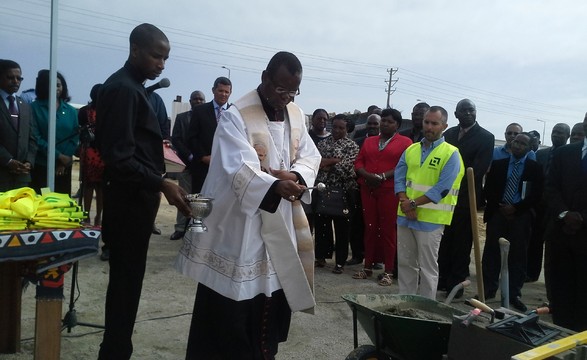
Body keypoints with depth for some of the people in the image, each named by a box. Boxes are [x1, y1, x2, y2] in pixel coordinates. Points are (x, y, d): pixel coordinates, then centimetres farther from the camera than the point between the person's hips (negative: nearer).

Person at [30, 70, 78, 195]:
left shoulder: (71, 111, 8)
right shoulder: (34, 108, -2)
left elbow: (75, 138, 4)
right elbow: (35, 137, -9)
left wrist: (64, 162, -7)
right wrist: (59, 156, -14)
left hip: (64, 167, 3)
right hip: (41, 166, -3)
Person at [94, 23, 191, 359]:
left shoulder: (132, 87, 14)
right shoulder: (122, 88, -16)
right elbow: (119, 157, -23)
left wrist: (157, 185, 18)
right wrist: (161, 184, -27)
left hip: (135, 198, 10)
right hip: (129, 200, -10)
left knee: (127, 280, 16)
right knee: (126, 281, -1)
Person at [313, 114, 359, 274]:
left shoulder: (352, 146, -1)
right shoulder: (322, 143, 12)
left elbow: (347, 169, -13)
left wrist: (327, 163, -8)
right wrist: (335, 161, -12)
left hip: (342, 191, -4)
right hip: (322, 189, 4)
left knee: (342, 227, 3)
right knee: (321, 224, 10)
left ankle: (340, 262, 11)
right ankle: (322, 256, 25)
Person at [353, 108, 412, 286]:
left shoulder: (405, 142, 2)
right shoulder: (368, 141, 17)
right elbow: (359, 162, 10)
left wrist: (383, 177, -17)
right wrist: (368, 175, -10)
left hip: (390, 191, -4)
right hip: (368, 189, 4)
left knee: (388, 230, -2)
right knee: (370, 228, 8)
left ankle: (388, 271, 3)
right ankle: (368, 266, 15)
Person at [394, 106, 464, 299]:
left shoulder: (450, 154, -6)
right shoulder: (411, 149, 11)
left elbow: (442, 189, -14)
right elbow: (399, 178, 5)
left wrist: (413, 203, -14)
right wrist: (405, 202, -11)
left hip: (430, 218, -5)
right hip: (405, 216, 5)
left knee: (427, 267, 4)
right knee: (405, 263, 13)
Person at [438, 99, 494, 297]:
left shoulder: (486, 137, -3)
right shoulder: (449, 133, 12)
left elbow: (478, 169, -12)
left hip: (465, 197, -4)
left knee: (462, 243, 5)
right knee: (444, 240, 8)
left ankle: (456, 283, 14)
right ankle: (442, 279, 19)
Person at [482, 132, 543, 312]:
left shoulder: (535, 168, 3)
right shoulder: (498, 164, 8)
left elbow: (537, 195, -3)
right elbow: (488, 189, 6)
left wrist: (516, 208, -11)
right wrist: (499, 206, -6)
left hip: (521, 216, -1)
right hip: (498, 213, 2)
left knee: (518, 256, 3)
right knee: (492, 252, 4)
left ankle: (515, 294, 12)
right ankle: (488, 289, 13)